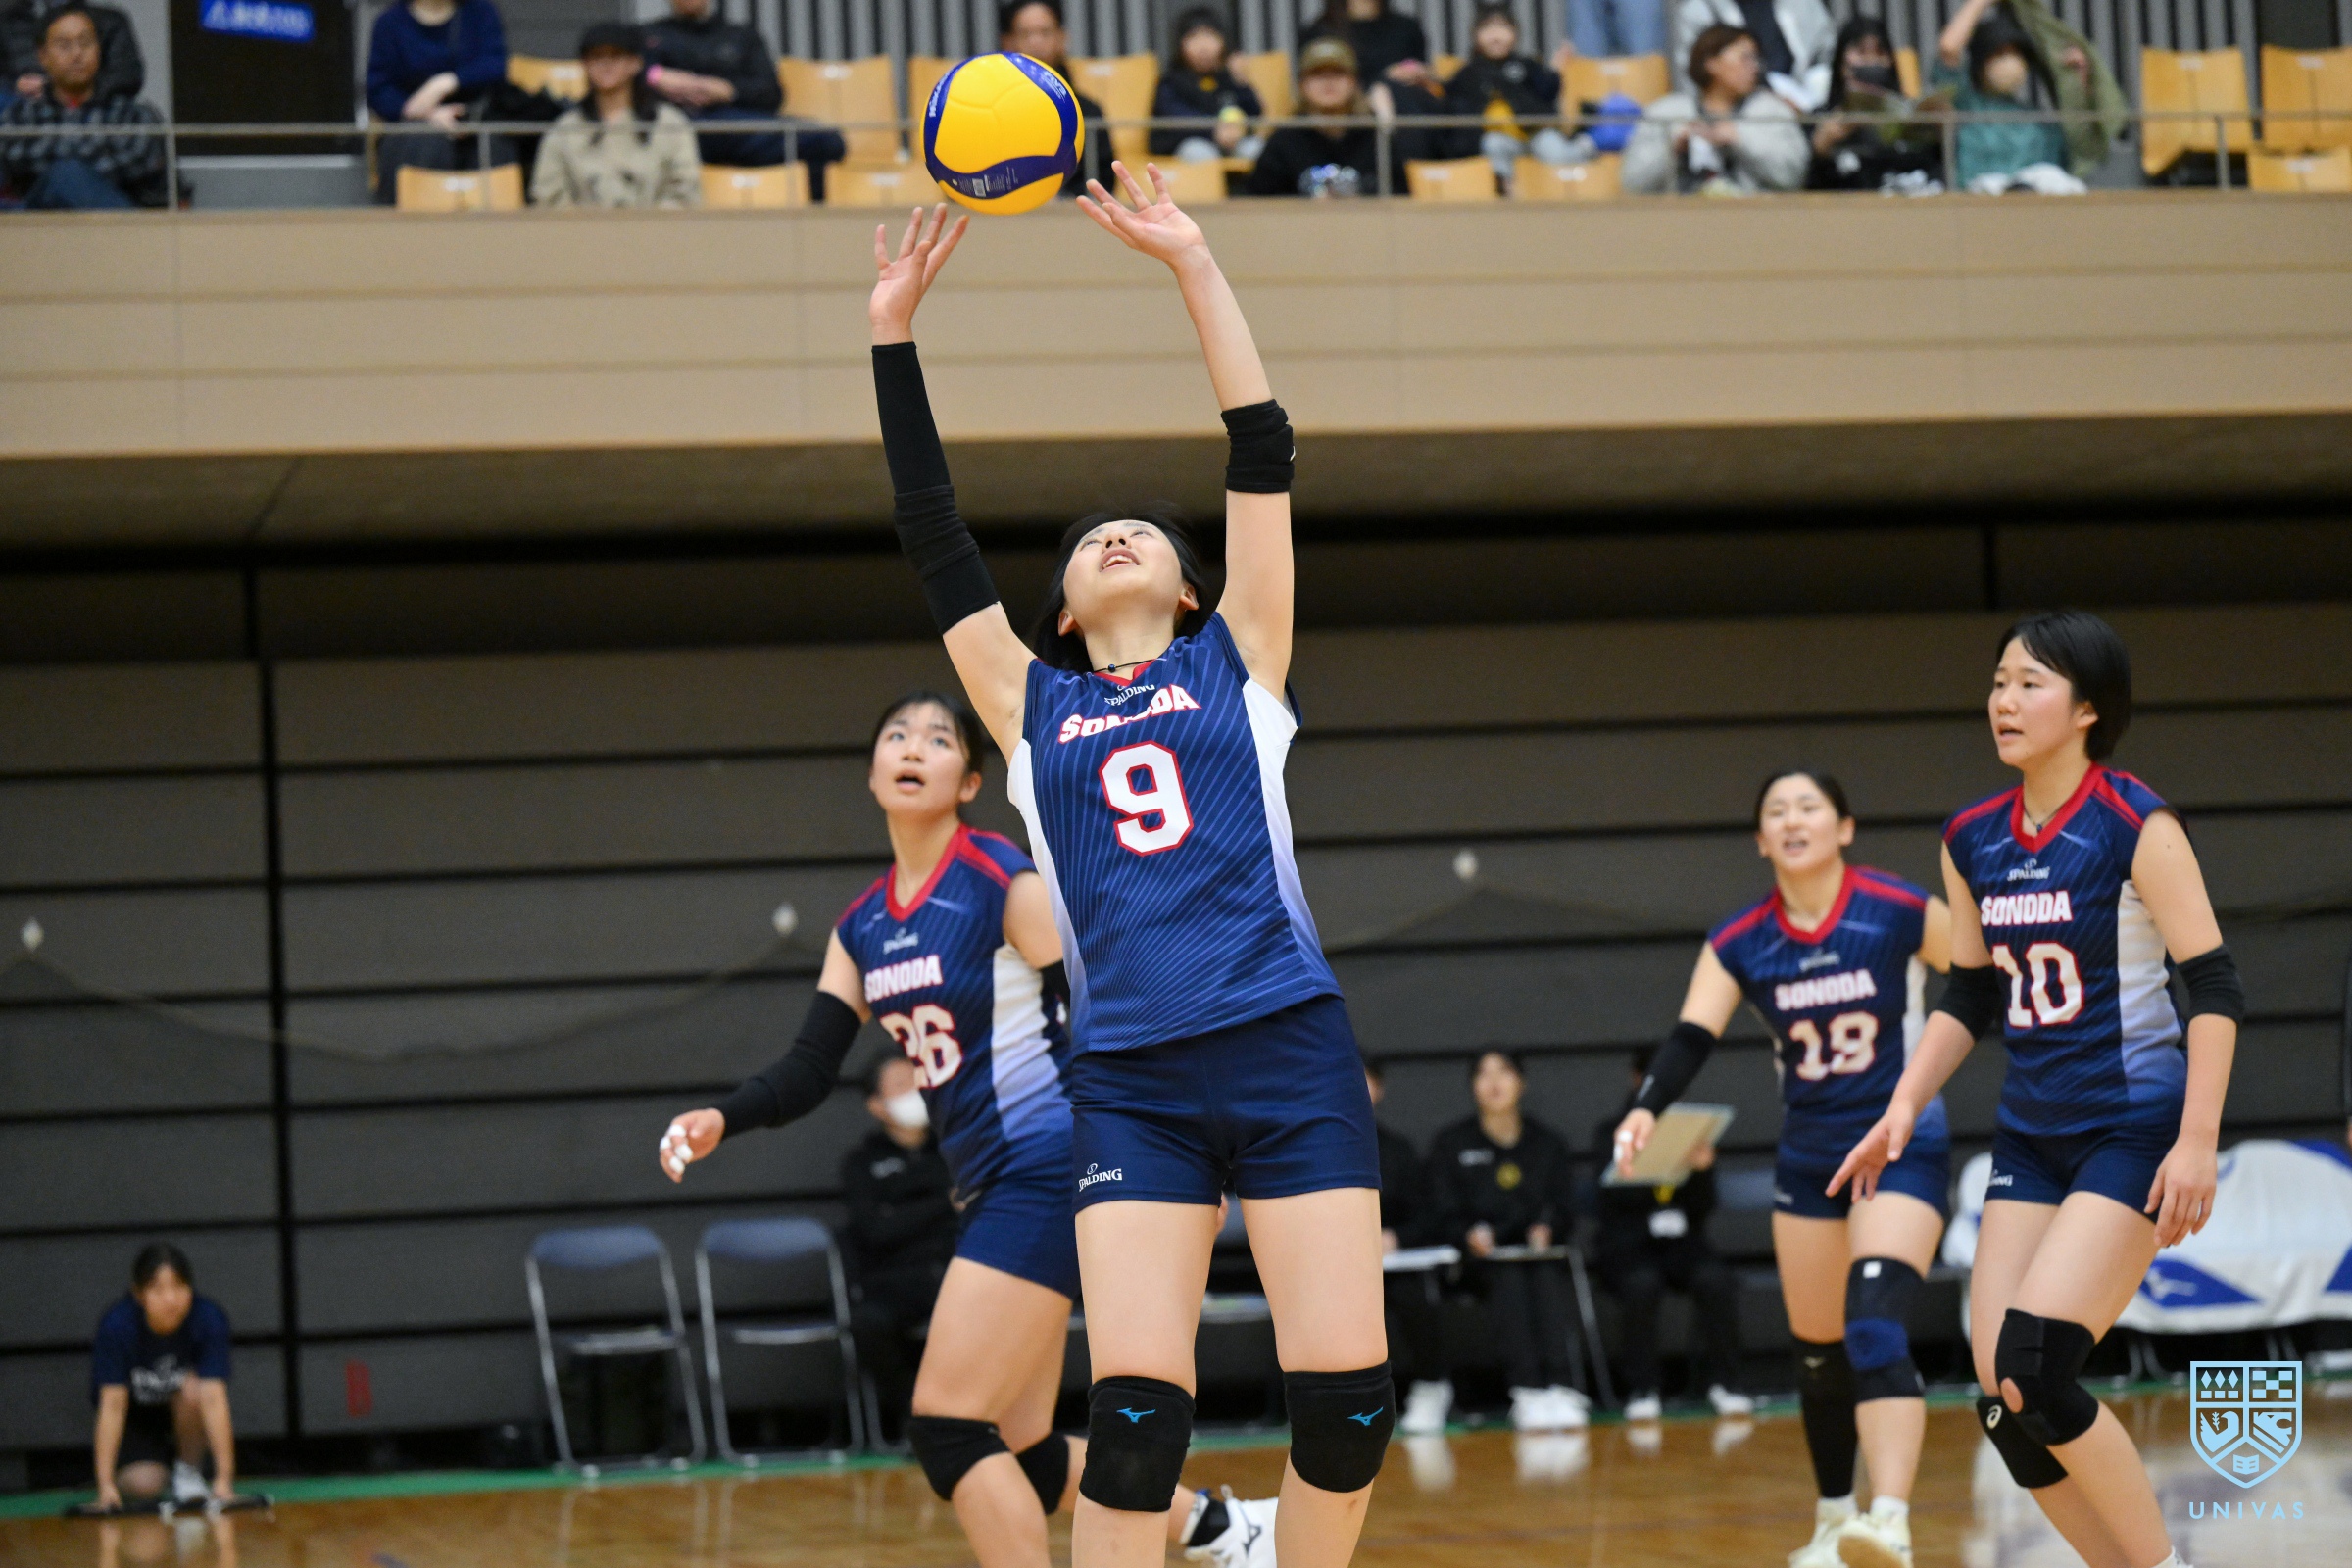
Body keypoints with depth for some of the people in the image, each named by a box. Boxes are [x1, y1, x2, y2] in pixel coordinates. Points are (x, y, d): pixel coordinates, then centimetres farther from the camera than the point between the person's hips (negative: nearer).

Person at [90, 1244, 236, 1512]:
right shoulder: (117, 1326, -27)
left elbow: (214, 1399, -32)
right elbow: (112, 1405, -29)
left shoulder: (208, 1318, -27)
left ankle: (188, 1471, -8)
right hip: (136, 1419, -1)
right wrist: (106, 1484, -34)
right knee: (144, 1485, -25)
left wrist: (224, 1478, -37)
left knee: (192, 1387, -33)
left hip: (185, 1415, 1)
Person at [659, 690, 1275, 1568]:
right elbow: (808, 1073, 8)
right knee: (1017, 1459, 9)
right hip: (989, 1187, 8)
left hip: (1047, 1170, -8)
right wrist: (720, 1120, -10)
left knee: (947, 1423, -13)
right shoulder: (860, 928, 10)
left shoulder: (1011, 885, -10)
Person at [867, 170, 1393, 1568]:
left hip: (1291, 1052, 0)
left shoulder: (1237, 660, 13)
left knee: (1347, 1394, -7)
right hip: (1131, 1083, 1)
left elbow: (1265, 458, 8)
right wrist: (897, 336, 9)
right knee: (1135, 1410, -12)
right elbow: (934, 535, 14)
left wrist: (1195, 267, 5)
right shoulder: (1034, 704, 16)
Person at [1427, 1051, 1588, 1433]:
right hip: (1479, 1259, -1)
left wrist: (1545, 1227, -13)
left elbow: (1564, 1209, 11)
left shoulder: (1549, 1144, 21)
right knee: (1510, 1279, -35)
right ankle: (1527, 1391, -48)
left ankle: (1557, 1386, -48)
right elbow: (1444, 1215, 4)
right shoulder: (1450, 1144, 14)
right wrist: (1470, 1234, -18)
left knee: (1544, 1276, -34)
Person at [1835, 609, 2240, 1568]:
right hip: (2032, 1133, 7)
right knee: (2001, 1394, -2)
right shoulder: (1973, 843, 7)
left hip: (2134, 1129, -7)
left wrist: (2198, 1141, -19)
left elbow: (2215, 990, -13)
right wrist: (1903, 1110, 7)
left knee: (2034, 1366, -19)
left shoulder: (2138, 827, -11)